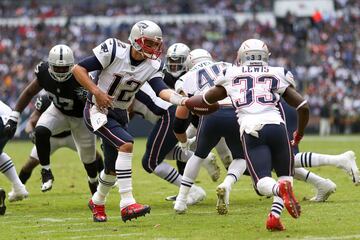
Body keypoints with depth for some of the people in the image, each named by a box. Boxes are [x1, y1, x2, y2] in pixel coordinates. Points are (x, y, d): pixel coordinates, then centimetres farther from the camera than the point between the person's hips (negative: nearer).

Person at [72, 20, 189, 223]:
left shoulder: (152, 66, -6)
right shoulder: (114, 52, -20)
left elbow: (162, 90, -21)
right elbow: (78, 69, -16)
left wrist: (182, 100, -40)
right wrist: (96, 92, -25)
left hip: (120, 114, 7)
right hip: (98, 110, -7)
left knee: (114, 168, 14)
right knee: (126, 144, -28)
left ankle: (98, 202, 45)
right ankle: (127, 204, -29)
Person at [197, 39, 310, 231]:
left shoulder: (231, 76, 20)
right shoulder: (278, 75, 19)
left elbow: (206, 100, 32)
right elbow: (303, 107, 15)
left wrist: (186, 102, 55)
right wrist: (299, 134, 32)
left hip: (250, 130, -1)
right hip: (275, 125, 1)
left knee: (263, 183, -4)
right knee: (285, 176, 18)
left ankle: (280, 189, -40)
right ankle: (274, 216, -5)